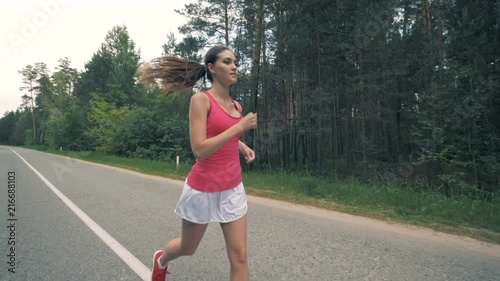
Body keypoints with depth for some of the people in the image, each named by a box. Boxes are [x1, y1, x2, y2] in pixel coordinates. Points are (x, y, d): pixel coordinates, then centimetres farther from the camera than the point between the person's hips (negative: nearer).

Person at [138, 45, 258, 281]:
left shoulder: (236, 106, 7)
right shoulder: (201, 99, -13)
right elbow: (199, 150, -23)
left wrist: (242, 146, 6)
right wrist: (240, 127, -22)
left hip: (232, 189, 5)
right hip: (203, 189, -5)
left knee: (239, 256, 2)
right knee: (187, 248, 19)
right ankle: (161, 260, 56)